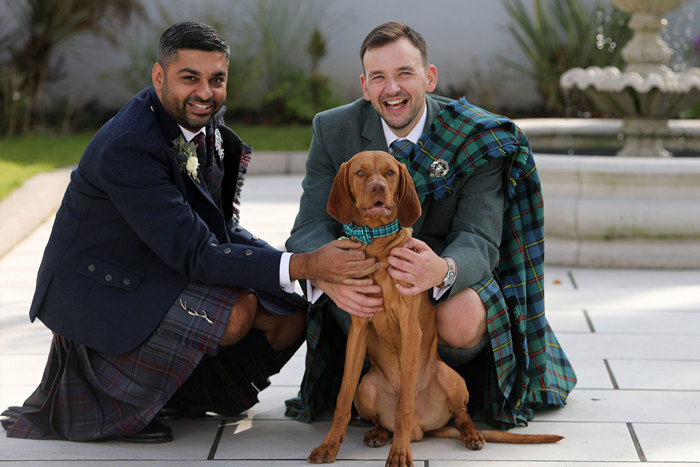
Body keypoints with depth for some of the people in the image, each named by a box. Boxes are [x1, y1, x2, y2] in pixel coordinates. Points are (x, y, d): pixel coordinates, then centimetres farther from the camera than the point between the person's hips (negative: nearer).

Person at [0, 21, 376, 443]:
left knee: (289, 319, -2)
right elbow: (195, 254, -30)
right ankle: (117, 400, -8)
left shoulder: (209, 128, 0)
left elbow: (222, 230, 6)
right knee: (236, 311, -29)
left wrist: (310, 260, -10)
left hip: (164, 275, 9)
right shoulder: (125, 147, -27)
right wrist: (303, 265, -37)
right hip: (99, 289, -9)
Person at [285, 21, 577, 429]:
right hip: (367, 273, 1)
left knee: (461, 321, -35)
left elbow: (479, 239, -22)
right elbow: (311, 227, -14)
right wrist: (327, 277, -40)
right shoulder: (333, 130, -9)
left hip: (454, 283, 0)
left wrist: (443, 270, -49)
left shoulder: (474, 136, -14)